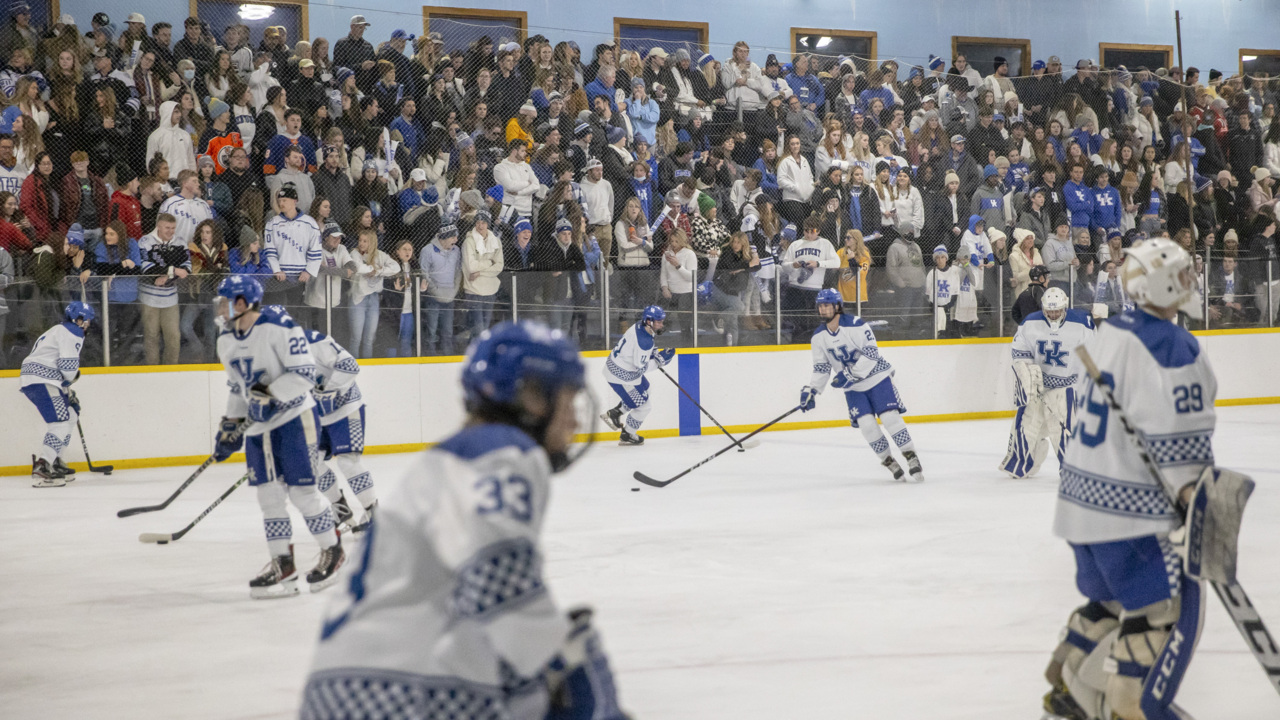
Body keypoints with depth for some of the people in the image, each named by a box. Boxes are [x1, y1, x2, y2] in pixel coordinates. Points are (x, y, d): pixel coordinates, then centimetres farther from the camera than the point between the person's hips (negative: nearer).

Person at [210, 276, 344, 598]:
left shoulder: (278, 326, -17)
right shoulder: (226, 341, 10)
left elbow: (304, 372, -19)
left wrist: (272, 395, -26)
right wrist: (231, 425, 17)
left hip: (294, 418, -7)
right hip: (257, 426, 8)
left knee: (301, 490, -6)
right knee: (268, 494, 5)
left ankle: (332, 550, 12)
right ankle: (282, 565, 12)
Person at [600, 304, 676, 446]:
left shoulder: (640, 326, -1)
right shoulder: (644, 340, -31)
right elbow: (641, 366, -26)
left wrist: (656, 355, 7)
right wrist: (661, 359, -19)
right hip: (620, 375, -10)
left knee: (644, 389, 30)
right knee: (643, 406, 2)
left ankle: (615, 413, 35)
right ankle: (627, 436, 22)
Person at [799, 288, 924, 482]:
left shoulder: (856, 325, -20)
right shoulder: (818, 337, -3)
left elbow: (871, 353, -23)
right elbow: (821, 368, 4)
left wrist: (850, 374, -29)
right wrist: (811, 391, -8)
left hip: (876, 377, -4)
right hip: (853, 388, 4)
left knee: (890, 417, -14)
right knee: (866, 423, -9)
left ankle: (912, 459, -5)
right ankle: (888, 461, 7)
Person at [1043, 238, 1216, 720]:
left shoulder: (1110, 332, 8)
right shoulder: (1173, 349, -18)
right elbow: (1181, 447, -22)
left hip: (1083, 497, 9)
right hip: (1131, 509, -9)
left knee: (1111, 598, 23)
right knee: (1169, 608, -2)